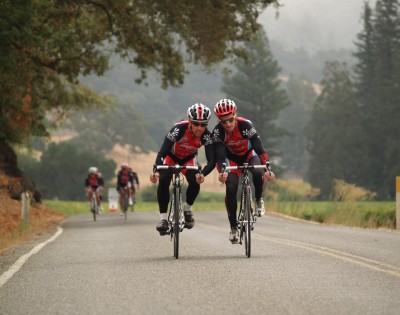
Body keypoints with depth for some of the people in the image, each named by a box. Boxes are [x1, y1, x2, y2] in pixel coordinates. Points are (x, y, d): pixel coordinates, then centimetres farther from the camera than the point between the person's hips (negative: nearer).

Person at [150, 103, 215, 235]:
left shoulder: (206, 136, -29)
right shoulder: (179, 129, -37)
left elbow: (212, 161, -34)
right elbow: (162, 152, -40)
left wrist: (202, 174, -55)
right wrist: (156, 171, -57)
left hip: (189, 158, 2)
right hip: (171, 156, -2)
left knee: (195, 181, -24)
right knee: (163, 181, -27)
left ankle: (187, 209, 4)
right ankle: (163, 218, -17)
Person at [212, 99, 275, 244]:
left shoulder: (245, 125, -32)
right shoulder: (217, 132, -27)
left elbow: (259, 148, -35)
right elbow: (219, 155, -33)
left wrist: (267, 169, -46)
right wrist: (222, 172, -52)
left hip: (249, 154, -1)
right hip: (232, 157, 1)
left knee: (258, 173, -33)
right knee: (231, 189, -19)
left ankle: (259, 200, -4)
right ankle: (233, 227, -6)